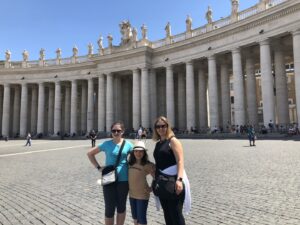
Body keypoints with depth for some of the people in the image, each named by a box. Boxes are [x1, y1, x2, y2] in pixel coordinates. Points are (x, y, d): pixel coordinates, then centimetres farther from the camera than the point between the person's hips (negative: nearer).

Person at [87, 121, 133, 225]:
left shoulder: (128, 144, -3)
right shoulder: (107, 144, -4)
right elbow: (90, 153, 4)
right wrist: (98, 167, -4)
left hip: (123, 179, 1)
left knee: (121, 206, 16)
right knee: (109, 208, 7)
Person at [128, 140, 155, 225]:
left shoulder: (148, 165, -16)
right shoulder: (130, 163, 2)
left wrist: (151, 188, -13)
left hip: (142, 195, -6)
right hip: (132, 194, 6)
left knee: (141, 218, 3)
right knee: (135, 216, 21)